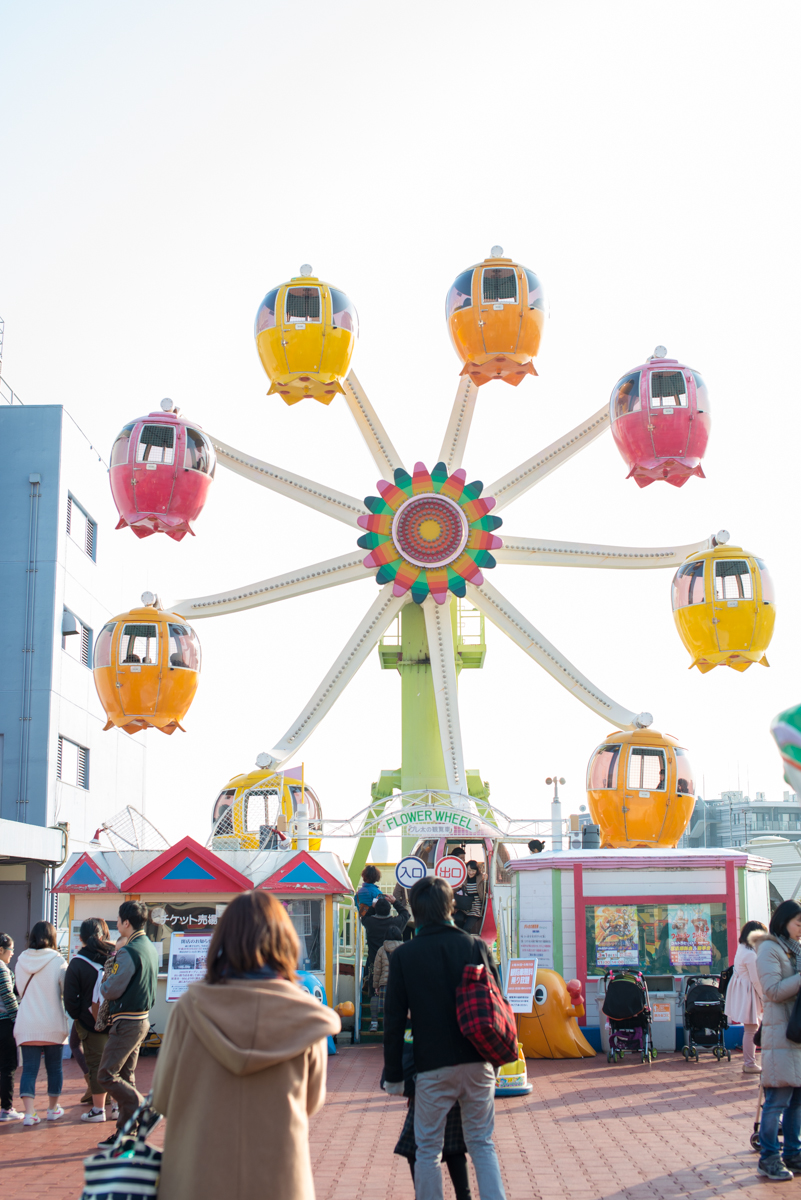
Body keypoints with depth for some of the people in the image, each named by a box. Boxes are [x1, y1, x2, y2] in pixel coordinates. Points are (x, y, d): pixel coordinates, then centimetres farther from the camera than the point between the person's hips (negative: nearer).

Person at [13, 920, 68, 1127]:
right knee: (54, 1067, 13)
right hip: (52, 1024, -2)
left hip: (26, 1024, 2)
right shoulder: (57, 961, -9)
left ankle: (29, 1113, -8)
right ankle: (53, 1108, 24)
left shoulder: (21, 961, 1)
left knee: (29, 1069, 3)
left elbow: (20, 991, 13)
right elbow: (67, 992, -4)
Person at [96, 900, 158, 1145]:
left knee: (106, 1076, -5)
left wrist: (104, 982, 3)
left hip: (127, 1022, -9)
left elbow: (112, 991, -17)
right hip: (142, 1018, 10)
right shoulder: (150, 948, 10)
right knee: (125, 1077, 14)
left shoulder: (129, 952, -20)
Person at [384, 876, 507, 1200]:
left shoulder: (404, 955, -3)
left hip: (432, 1067, -2)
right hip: (478, 1064, 2)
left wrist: (393, 1075, 5)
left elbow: (394, 1019, -2)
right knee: (482, 1144, 13)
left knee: (428, 1151, 9)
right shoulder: (475, 946, 1)